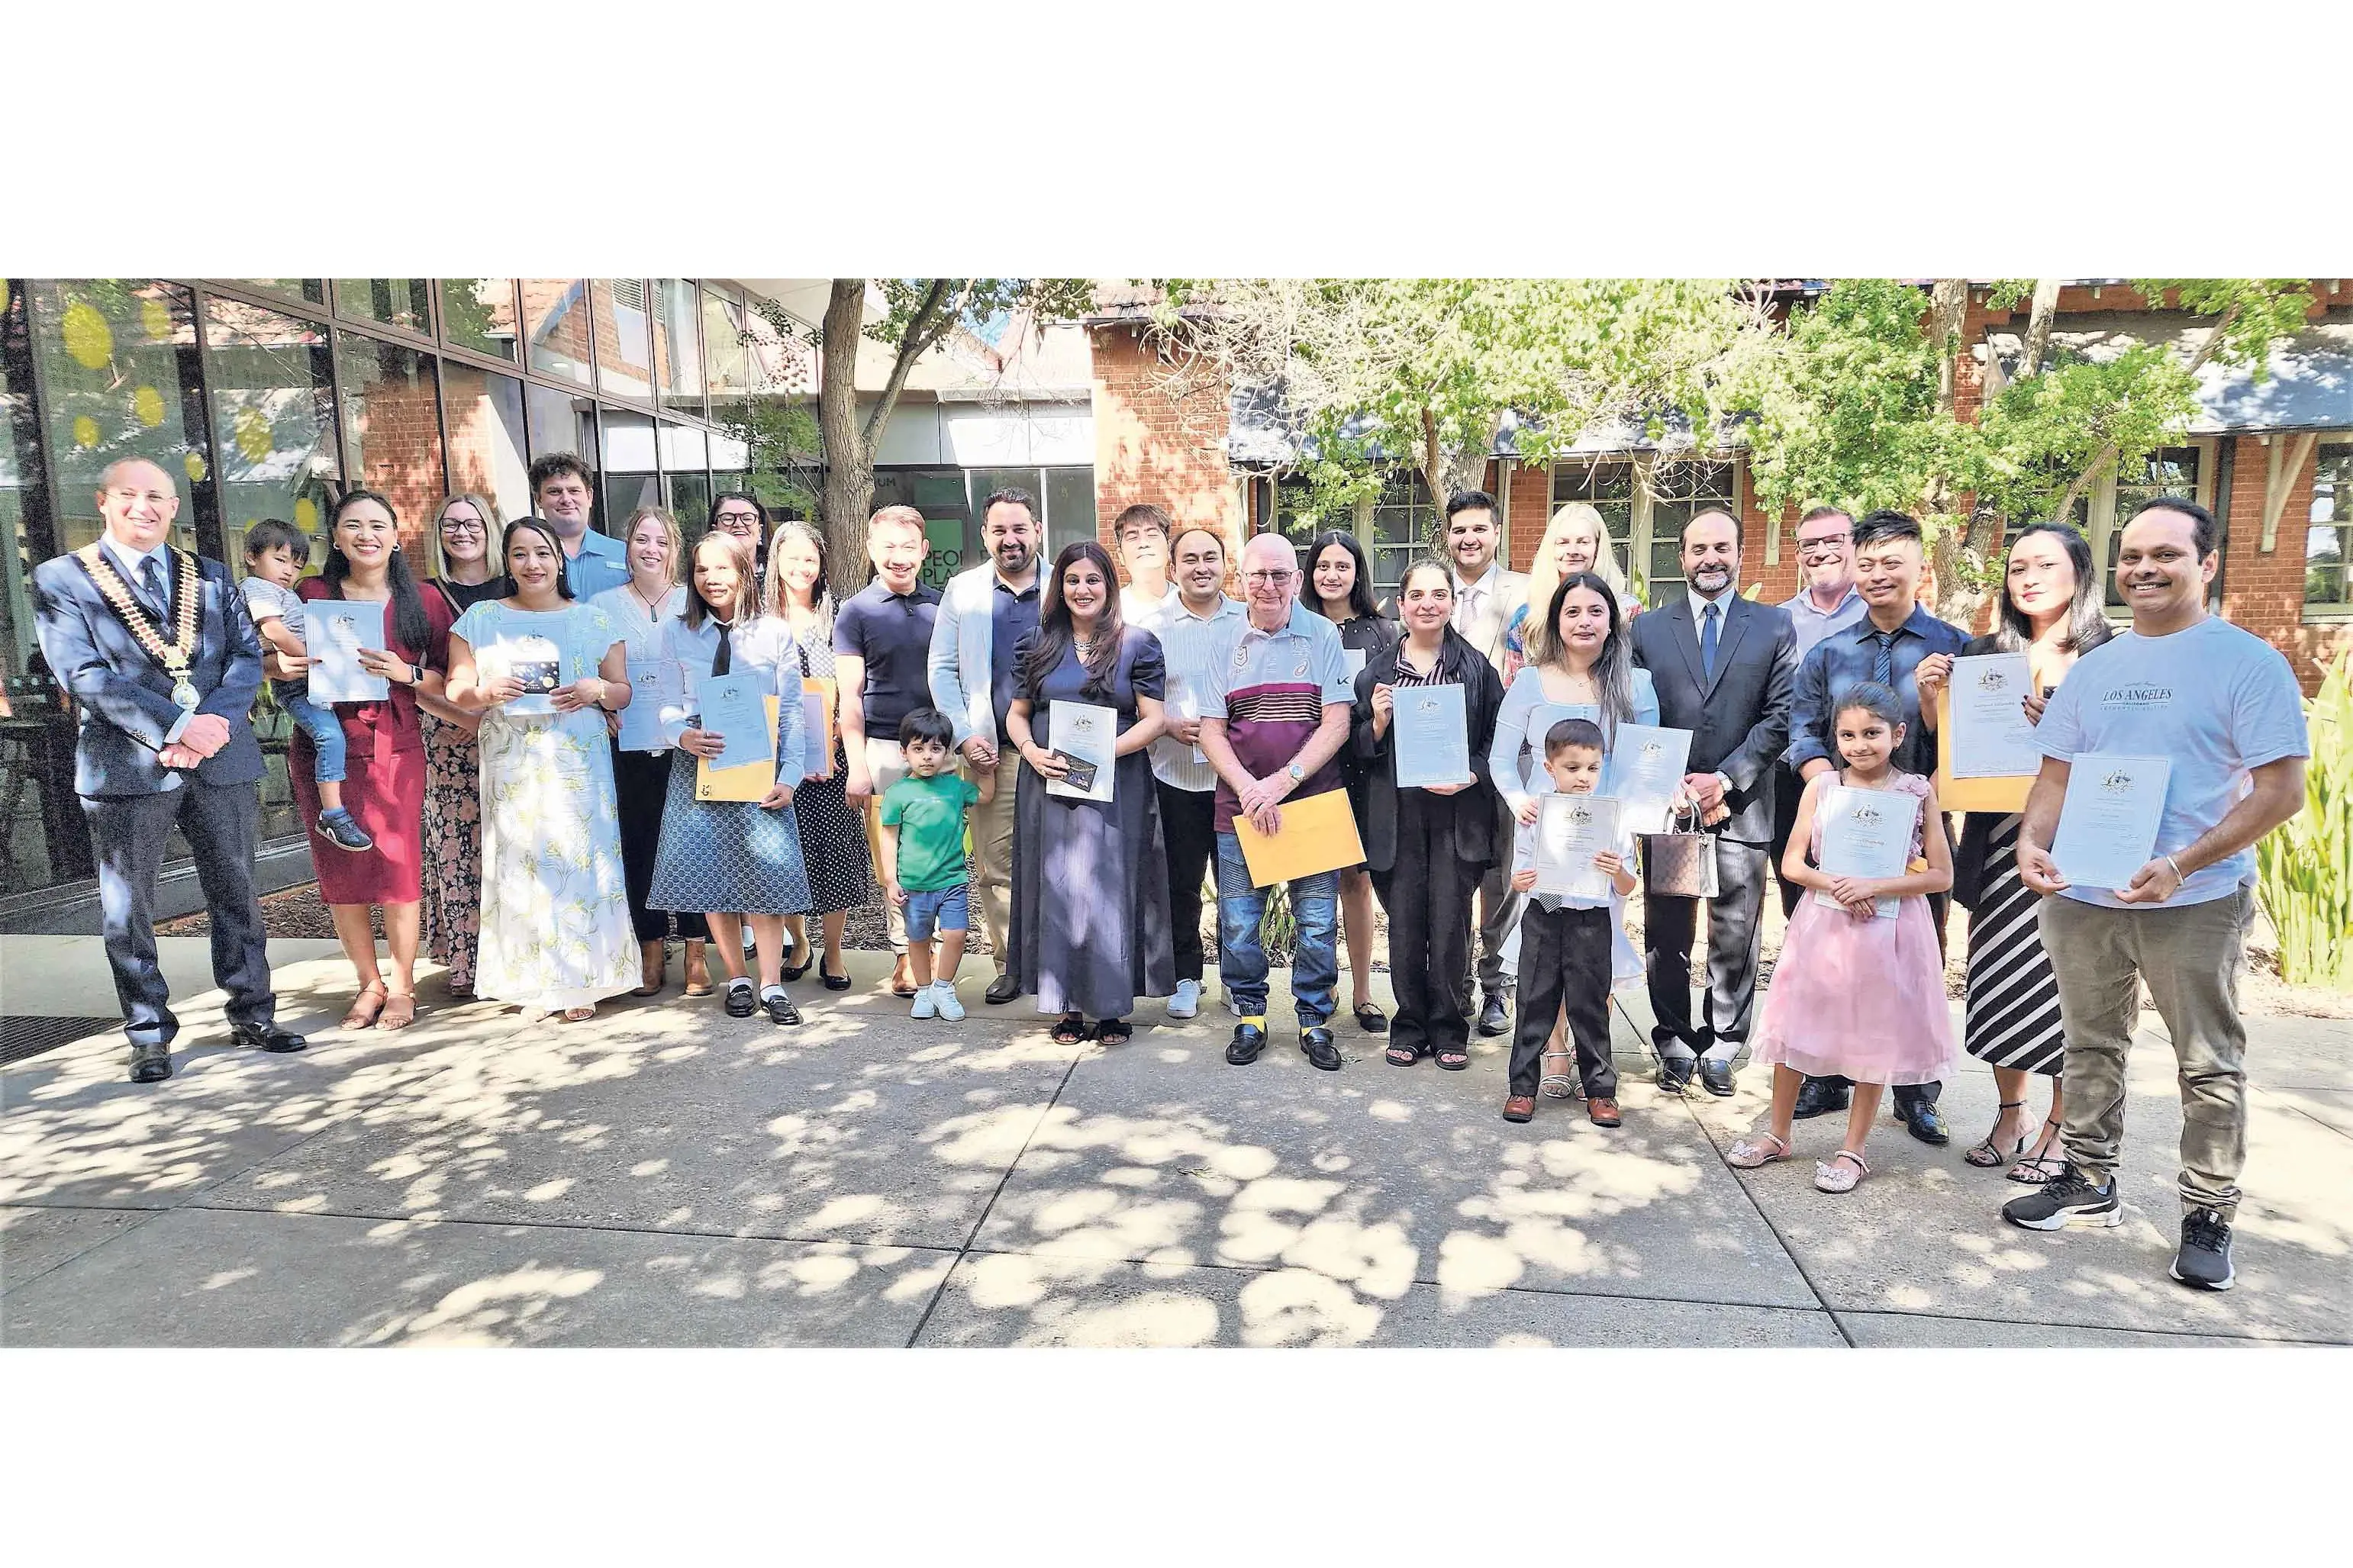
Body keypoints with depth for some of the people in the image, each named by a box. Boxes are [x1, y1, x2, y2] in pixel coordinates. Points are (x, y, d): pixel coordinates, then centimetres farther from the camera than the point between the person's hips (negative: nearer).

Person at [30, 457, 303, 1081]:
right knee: (128, 908, 5)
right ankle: (149, 1034, 17)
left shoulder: (210, 576, 13)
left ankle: (252, 1014, 20)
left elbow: (247, 655, 4)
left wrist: (216, 722, -14)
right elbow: (83, 673, -10)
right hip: (126, 766, -2)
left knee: (235, 893, 9)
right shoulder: (60, 579, 2)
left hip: (223, 760, 3)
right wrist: (176, 726, -20)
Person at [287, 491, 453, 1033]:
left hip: (395, 747, -1)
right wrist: (286, 664, -8)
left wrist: (407, 673, -15)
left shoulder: (422, 601, 5)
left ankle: (402, 985, 11)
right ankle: (369, 983, 18)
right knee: (341, 869, 4)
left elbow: (447, 681, 4)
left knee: (398, 865, -4)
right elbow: (280, 662, 15)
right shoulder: (312, 595, 7)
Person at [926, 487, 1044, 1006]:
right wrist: (965, 736, -2)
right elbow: (941, 669, 8)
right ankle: (1010, 965, 16)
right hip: (991, 750, 2)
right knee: (995, 866, 5)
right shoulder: (963, 591, 7)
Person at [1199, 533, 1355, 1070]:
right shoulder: (1221, 639, 6)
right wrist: (1249, 788, -13)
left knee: (1317, 918, 3)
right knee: (1239, 919, 5)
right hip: (1240, 803, 2)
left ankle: (1314, 1020, 20)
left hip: (1313, 800, -1)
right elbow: (1210, 729, 2)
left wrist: (1284, 781, -15)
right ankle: (1250, 1016, 23)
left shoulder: (1323, 635, 1)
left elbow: (1337, 723, -5)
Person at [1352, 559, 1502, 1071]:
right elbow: (1359, 749, 10)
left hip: (1458, 813, -1)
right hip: (1398, 815, 1)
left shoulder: (1476, 667, 5)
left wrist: (1470, 777, -10)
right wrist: (1378, 721, -9)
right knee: (1404, 924, 5)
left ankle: (1449, 1029, 16)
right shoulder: (1377, 669, 8)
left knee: (1451, 924, 0)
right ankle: (1409, 1026, 19)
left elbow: (1498, 739, 5)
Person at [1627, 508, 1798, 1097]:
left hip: (1740, 805, 0)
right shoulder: (1649, 628, 7)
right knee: (1666, 937, 8)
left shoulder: (1774, 626, 5)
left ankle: (1721, 1049, 21)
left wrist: (1725, 779, -11)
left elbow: (1780, 716, -2)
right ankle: (1674, 1045, 21)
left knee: (1736, 939, 7)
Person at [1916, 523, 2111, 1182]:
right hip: (1999, 839, 4)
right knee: (1999, 974, 9)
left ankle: (2059, 1127, 16)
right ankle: (2011, 1112, 25)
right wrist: (1932, 699, -3)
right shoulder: (1986, 654, 9)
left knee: (2063, 979, 0)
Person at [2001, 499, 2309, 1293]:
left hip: (2196, 903, -5)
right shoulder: (2092, 668, 10)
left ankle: (2208, 1217, 19)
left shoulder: (2248, 662, -6)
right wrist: (2032, 839, -8)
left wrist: (2182, 866, -22)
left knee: (2210, 1065, 6)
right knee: (2091, 1048, 15)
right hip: (2080, 898, 5)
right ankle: (2089, 1182, 30)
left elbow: (2282, 789, -11)